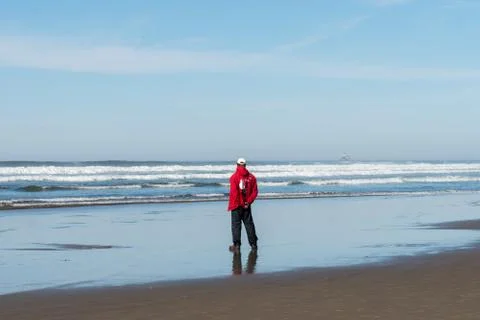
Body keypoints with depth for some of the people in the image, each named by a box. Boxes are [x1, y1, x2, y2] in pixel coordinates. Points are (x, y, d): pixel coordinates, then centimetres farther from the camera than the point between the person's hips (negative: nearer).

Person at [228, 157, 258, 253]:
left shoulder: (234, 177, -12)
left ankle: (236, 245, -3)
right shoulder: (251, 177, 2)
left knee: (236, 225, 2)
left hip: (236, 205, -4)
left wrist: (232, 204, -8)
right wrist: (248, 202, -1)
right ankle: (253, 244, 18)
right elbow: (255, 192, 0)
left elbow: (234, 192, -17)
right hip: (247, 205, 4)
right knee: (249, 224, 13)